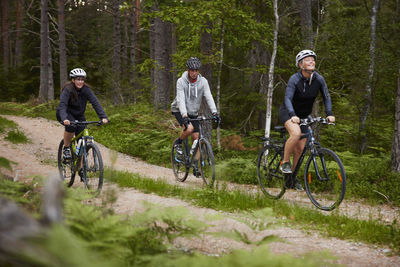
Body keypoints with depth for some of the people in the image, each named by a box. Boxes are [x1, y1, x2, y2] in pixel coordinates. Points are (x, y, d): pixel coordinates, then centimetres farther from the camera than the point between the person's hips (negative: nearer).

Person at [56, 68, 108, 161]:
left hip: (79, 115, 4)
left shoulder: (86, 89, -15)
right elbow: (62, 105, -36)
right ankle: (66, 148, -14)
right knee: (71, 126, -35)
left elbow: (95, 103, -23)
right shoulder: (68, 90, -25)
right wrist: (64, 119, -55)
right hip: (67, 113, -3)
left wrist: (103, 117, -38)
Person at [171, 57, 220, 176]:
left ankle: (195, 166, 7)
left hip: (193, 113, 4)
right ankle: (178, 143, -1)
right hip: (179, 111, -4)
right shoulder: (181, 81, -19)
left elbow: (209, 97, -17)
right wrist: (184, 115, -42)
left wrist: (215, 112, -32)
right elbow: (181, 100, -28)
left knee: (196, 138, -3)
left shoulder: (203, 81, -10)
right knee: (189, 128, -31)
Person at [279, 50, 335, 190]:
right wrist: (293, 115, -49)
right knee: (296, 133, -35)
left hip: (304, 115, 5)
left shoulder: (319, 79, -10)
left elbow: (326, 97, -3)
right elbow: (288, 99, -33)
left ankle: (293, 178, 16)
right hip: (288, 112, -5)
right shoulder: (295, 79, -24)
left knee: (300, 149, -1)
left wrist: (329, 114, -18)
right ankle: (285, 162, -16)